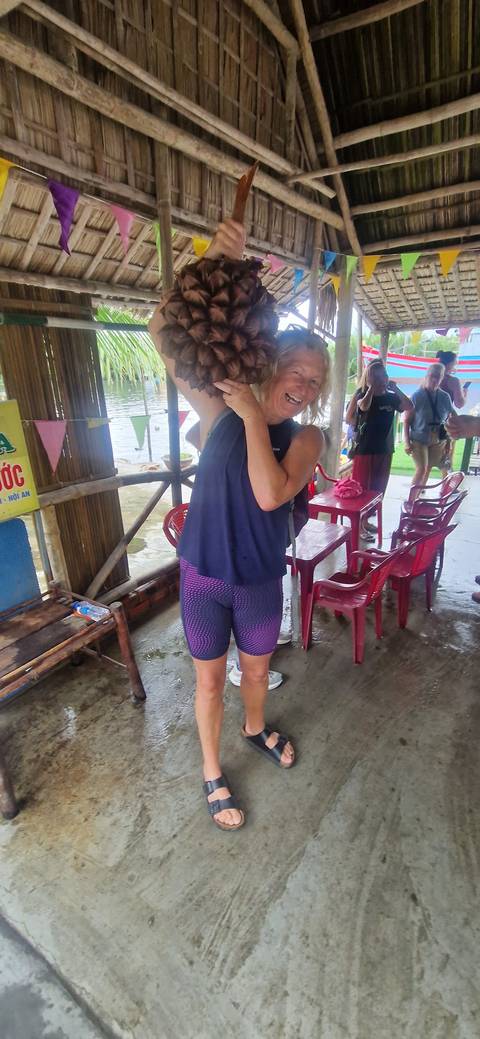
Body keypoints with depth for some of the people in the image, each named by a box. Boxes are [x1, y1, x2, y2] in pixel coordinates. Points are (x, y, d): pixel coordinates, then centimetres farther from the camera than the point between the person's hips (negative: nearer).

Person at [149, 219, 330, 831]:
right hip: (203, 576, -1)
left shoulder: (305, 439, -8)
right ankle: (212, 774, 43)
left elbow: (270, 494, -27)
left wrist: (253, 415, -27)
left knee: (256, 670, 24)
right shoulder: (220, 412, -10)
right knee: (210, 679, 16)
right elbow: (162, 330, -18)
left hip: (261, 581, 2)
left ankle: (255, 730, 59)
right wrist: (213, 261, -29)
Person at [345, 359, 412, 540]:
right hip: (364, 449, -6)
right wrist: (371, 388, -16)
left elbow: (409, 407, -4)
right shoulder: (362, 395, -6)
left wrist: (396, 388, -6)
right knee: (361, 488, -1)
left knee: (377, 488, 13)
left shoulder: (391, 398, 7)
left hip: (384, 450, 6)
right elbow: (364, 406, -28)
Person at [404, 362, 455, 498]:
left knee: (428, 470, 8)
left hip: (437, 441, 4)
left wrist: (449, 442, 7)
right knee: (422, 469, -11)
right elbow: (407, 420, -8)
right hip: (419, 439, -4)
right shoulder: (417, 395, -9)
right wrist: (407, 441, -13)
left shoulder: (445, 397, 0)